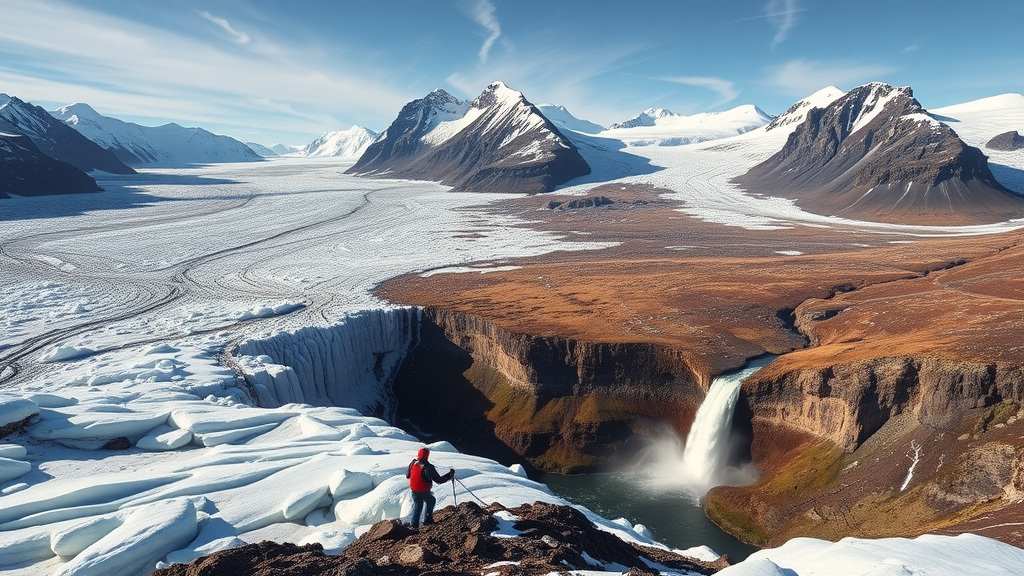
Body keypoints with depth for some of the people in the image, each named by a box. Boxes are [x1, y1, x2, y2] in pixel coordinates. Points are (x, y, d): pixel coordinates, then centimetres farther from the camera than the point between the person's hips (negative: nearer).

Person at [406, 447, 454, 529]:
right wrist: (450, 474, -9)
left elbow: (407, 475, 6)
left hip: (414, 490, 4)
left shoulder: (413, 463, -9)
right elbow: (439, 480, -20)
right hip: (424, 491, -4)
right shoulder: (428, 467, -25)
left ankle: (414, 525, 26)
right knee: (431, 501, 24)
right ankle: (427, 520, 27)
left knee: (417, 505, 23)